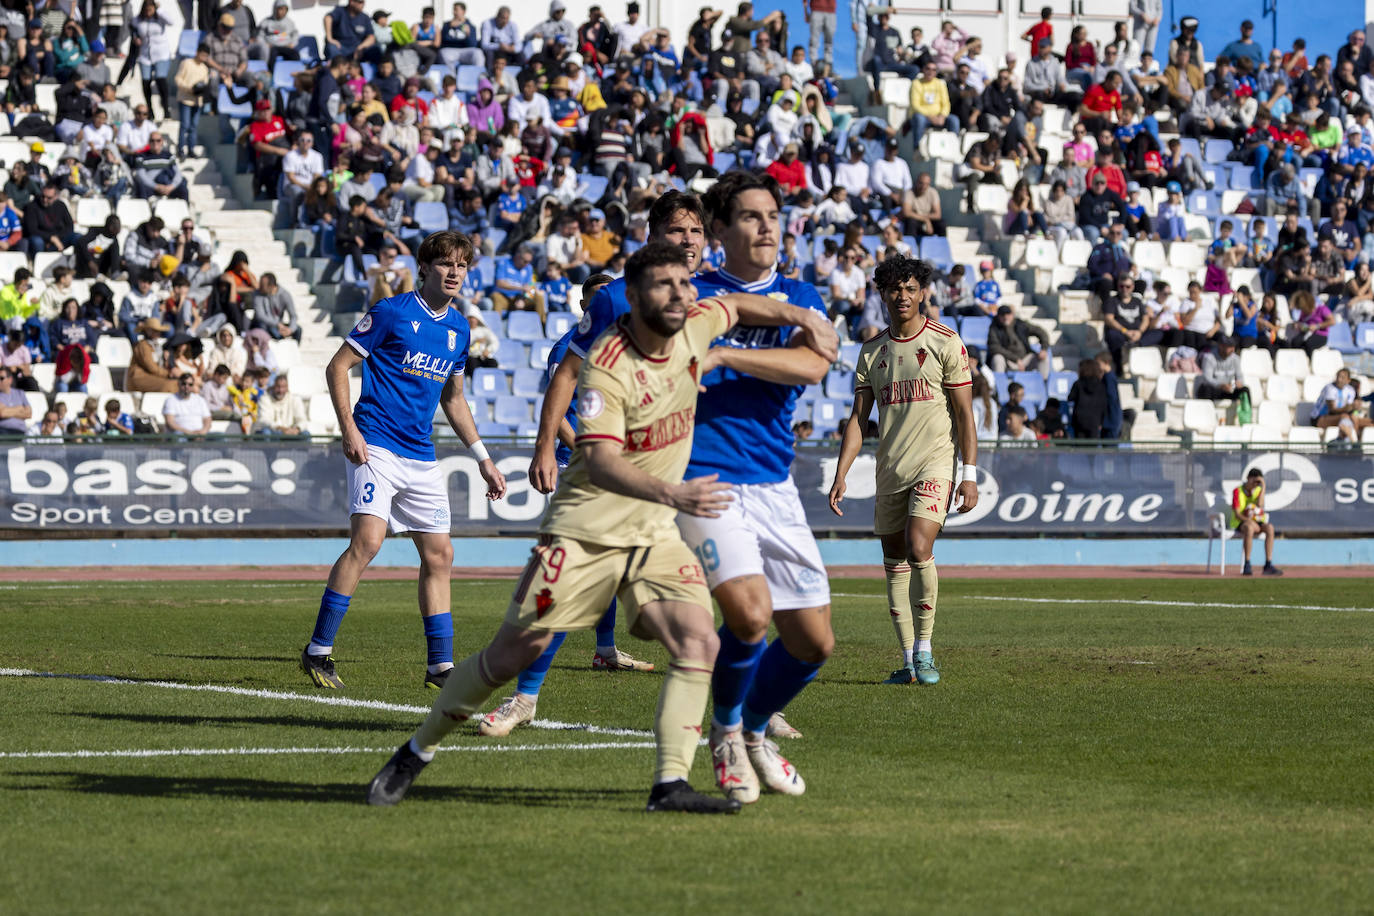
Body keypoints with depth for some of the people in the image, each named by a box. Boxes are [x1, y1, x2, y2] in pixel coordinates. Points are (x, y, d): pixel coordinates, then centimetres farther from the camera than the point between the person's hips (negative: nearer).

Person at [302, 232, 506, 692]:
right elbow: (338, 366, -4)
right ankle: (318, 651, -14)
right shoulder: (391, 313, -6)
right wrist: (349, 429, -14)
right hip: (376, 445, -7)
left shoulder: (459, 328, 14)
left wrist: (483, 459, 21)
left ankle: (440, 666, 12)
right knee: (367, 540, -20)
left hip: (421, 457, 7)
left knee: (439, 555, 5)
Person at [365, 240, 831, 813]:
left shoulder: (694, 328, -1)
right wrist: (672, 494, -47)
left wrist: (800, 315, 14)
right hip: (586, 529, -6)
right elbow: (601, 463, -33)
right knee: (514, 653, -3)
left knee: (699, 646, -14)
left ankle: (670, 785, -14)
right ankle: (414, 755, 13)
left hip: (656, 532, 6)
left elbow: (738, 306, 25)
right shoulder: (606, 366, -22)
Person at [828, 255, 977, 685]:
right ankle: (909, 662, 10)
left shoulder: (945, 343, -1)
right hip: (889, 469, 5)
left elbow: (964, 413, -2)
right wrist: (841, 475, 1)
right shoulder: (872, 351, 11)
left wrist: (970, 474, -9)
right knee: (894, 564, 4)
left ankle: (924, 651, -10)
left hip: (934, 463, -5)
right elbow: (858, 418, 11)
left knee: (918, 550, -21)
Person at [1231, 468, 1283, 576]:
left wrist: (1263, 487, -8)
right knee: (1249, 527, -40)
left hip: (1254, 521, 4)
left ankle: (1268, 565, -34)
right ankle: (1247, 566, -41)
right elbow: (1237, 514, -11)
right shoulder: (1237, 491, -4)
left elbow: (1260, 505, -11)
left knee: (1269, 527, -29)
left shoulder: (1258, 491, 10)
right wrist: (1248, 520, -29)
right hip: (1239, 523, -4)